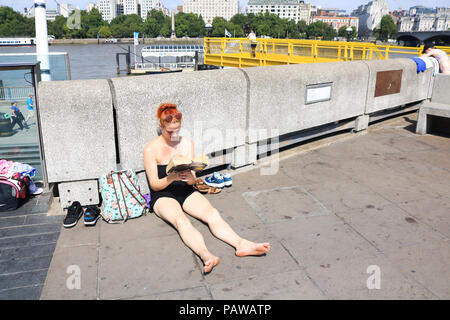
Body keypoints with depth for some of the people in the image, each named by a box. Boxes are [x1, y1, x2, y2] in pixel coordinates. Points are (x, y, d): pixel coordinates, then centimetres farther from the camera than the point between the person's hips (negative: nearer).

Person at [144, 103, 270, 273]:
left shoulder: (187, 144, 6)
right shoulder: (151, 149, -5)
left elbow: (193, 180, 2)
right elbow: (154, 184, -8)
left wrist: (190, 177, -24)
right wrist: (172, 178, -29)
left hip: (185, 192, 4)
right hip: (162, 196, -4)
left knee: (212, 213, -26)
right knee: (181, 221, -36)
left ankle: (241, 244, -45)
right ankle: (205, 255, -59)